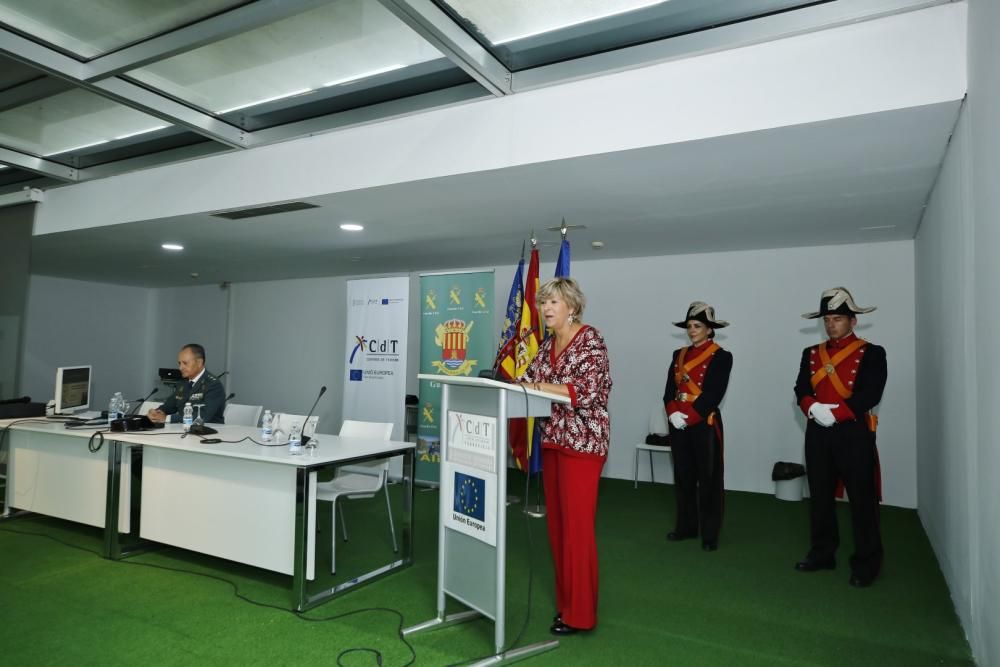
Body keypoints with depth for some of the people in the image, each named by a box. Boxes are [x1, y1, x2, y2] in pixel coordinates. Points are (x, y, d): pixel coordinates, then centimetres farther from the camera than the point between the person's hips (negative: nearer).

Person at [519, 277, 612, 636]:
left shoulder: (590, 340, -12)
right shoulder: (548, 344, 12)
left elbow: (586, 391, -22)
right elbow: (530, 379, 10)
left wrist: (538, 386, -22)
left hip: (583, 441, -8)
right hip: (553, 439, 8)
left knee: (577, 526, -2)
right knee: (557, 523, 13)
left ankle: (580, 613, 11)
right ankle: (565, 600, 27)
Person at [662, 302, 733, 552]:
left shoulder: (721, 357, -6)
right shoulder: (679, 355, 11)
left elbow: (713, 395, -15)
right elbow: (669, 390, 4)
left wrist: (688, 417, -20)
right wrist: (673, 413, -14)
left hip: (705, 425, -5)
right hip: (679, 425, 5)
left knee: (708, 479, 3)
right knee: (683, 477, 12)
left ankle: (710, 534, 14)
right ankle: (686, 527, 25)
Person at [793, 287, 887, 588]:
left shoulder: (872, 354, -2)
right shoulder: (811, 353, 12)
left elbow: (870, 395, -13)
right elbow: (801, 389, 3)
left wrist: (835, 413, -20)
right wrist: (813, 408, -17)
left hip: (854, 434, -4)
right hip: (817, 433, 4)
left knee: (862, 499, 3)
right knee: (820, 497, 11)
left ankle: (866, 563, 15)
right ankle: (822, 553, 24)